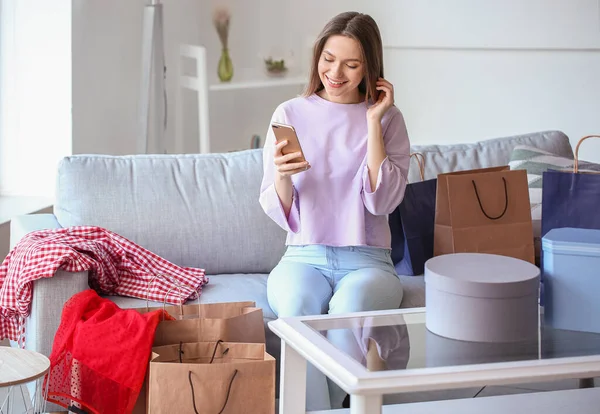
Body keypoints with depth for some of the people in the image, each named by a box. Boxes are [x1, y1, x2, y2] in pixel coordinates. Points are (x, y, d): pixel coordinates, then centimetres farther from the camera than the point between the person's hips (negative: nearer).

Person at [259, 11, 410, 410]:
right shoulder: (290, 114, 4)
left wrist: (373, 123, -9)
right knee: (298, 304, -34)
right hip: (304, 256, 1)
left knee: (349, 305, -35)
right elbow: (279, 213, 2)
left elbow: (382, 202, -9)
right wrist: (282, 177, -21)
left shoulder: (389, 118, 4)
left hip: (367, 259, 0)